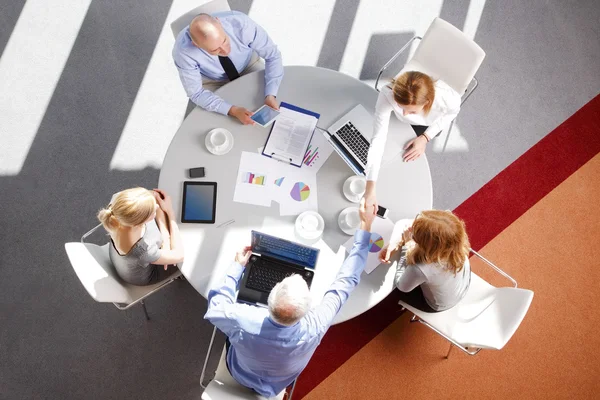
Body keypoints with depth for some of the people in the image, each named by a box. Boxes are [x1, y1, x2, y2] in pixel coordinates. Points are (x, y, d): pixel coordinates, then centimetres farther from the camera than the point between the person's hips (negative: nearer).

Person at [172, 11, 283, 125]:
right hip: (213, 82, 0)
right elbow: (196, 93, -25)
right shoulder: (183, 50, -36)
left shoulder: (240, 23, -36)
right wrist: (233, 110, -38)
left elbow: (273, 55, -24)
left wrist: (270, 95, -36)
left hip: (248, 64, 1)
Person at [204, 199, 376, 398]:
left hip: (239, 373, 0)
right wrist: (365, 228, -29)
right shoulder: (313, 330, -43)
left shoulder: (243, 322, -45)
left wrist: (237, 266, -17)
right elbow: (345, 282, -33)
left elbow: (215, 309, -21)